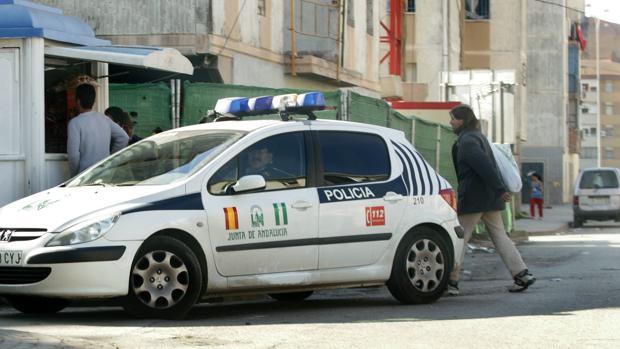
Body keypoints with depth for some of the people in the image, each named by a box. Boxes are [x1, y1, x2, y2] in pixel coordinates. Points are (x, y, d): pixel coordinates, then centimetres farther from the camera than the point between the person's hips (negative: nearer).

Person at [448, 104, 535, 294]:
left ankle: (451, 280, 0)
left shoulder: (467, 141, -14)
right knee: (500, 236, 9)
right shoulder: (478, 137, 18)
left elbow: (484, 166, -22)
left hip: (473, 198, -9)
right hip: (490, 198, 9)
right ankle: (522, 274, 2)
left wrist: (500, 189, -25)